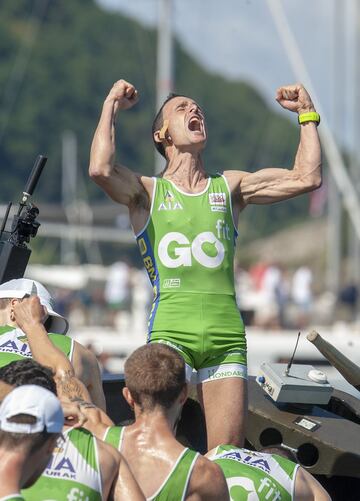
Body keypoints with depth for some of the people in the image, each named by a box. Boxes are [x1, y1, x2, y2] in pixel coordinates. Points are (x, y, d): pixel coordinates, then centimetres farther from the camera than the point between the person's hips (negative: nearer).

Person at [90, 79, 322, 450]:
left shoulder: (230, 188, 18)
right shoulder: (148, 191, 10)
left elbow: (307, 178, 12)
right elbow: (100, 169, -11)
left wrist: (307, 114, 14)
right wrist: (111, 107, 0)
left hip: (226, 335, 3)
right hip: (170, 331, -3)